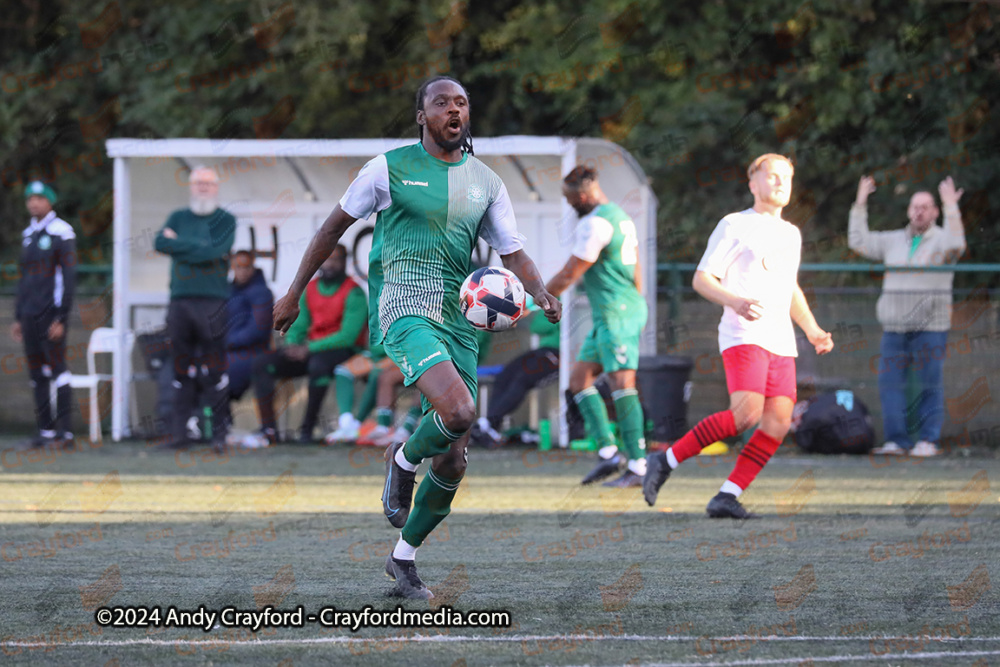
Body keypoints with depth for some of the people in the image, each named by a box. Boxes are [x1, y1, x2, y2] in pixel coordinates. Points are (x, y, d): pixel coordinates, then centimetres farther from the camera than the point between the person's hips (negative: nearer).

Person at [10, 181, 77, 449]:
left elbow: (68, 277, -11)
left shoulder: (61, 233, -7)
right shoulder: (28, 234, 15)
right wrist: (18, 318, 18)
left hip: (52, 313, -7)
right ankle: (45, 430, 10)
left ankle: (64, 432, -8)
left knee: (57, 369, -9)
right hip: (30, 314, 7)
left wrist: (61, 318, -15)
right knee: (37, 374, 6)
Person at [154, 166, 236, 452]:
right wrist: (197, 249, -7)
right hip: (180, 300, 3)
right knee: (181, 369, 5)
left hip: (212, 302, -3)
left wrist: (178, 244, -3)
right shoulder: (178, 217, 16)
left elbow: (214, 252, -10)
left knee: (214, 371, -6)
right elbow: (160, 243, -1)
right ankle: (179, 432, 8)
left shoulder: (225, 220, 5)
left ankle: (219, 432, 0)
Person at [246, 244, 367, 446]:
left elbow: (348, 336, -18)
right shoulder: (310, 290, 12)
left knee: (318, 364, -41)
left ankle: (307, 428, -29)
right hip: (312, 350, 7)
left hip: (343, 351, -7)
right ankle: (268, 428, -15)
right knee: (262, 365, -10)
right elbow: (298, 328, 15)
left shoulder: (353, 293, -8)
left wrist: (308, 349, -22)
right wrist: (293, 346, -9)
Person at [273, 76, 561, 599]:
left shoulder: (486, 182, 13)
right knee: (459, 411, -30)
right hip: (404, 308, -5)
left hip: (458, 318, 5)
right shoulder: (391, 168, 2)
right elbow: (334, 226, 10)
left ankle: (404, 557, 21)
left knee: (454, 461, 3)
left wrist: (540, 294, -9)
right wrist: (294, 293, 11)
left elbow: (512, 253, 12)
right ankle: (403, 460, 3)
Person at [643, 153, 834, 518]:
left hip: (781, 343, 7)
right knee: (747, 413, -24)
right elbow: (702, 279, -3)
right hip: (743, 335, -7)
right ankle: (665, 461, -12)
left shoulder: (791, 234, 22)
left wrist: (812, 330, 23)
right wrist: (735, 302, -21)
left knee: (778, 423, -9)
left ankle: (727, 498, -8)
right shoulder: (734, 226, 1)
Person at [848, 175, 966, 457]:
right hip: (895, 327, 5)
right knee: (890, 383, 0)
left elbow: (955, 245, -22)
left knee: (930, 385, -4)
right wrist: (860, 204, 14)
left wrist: (951, 209, -24)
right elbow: (859, 242, 17)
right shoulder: (894, 241, 15)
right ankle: (897, 440, 4)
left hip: (930, 327, -5)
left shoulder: (940, 239, 0)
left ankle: (928, 439, 1)